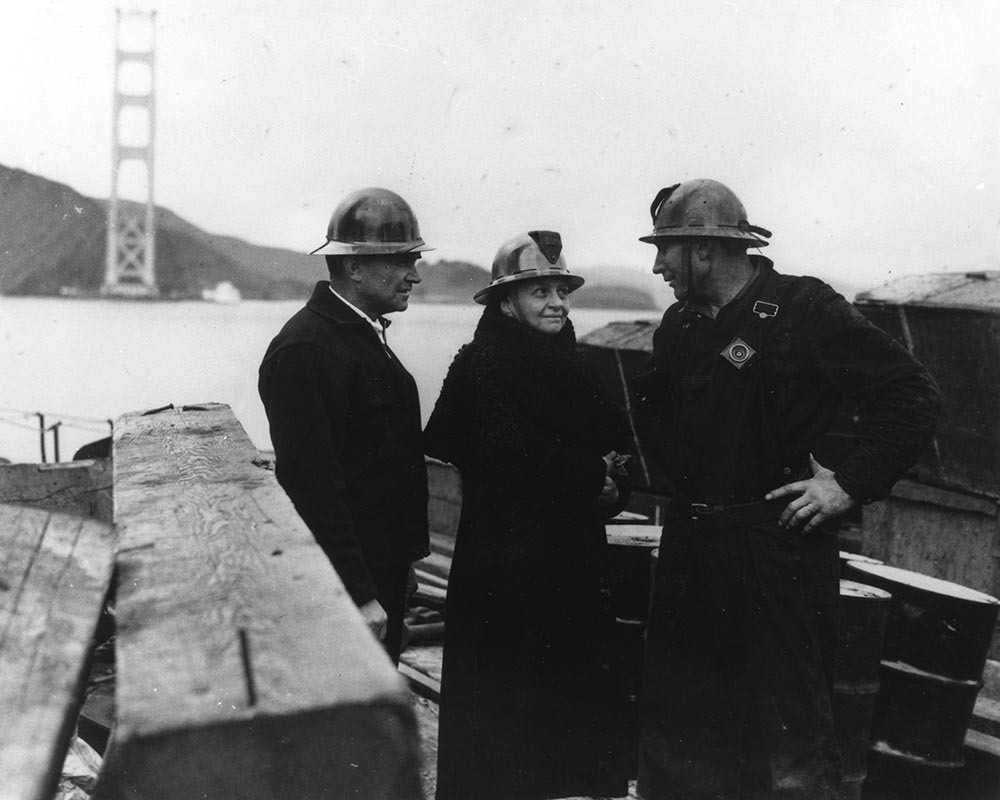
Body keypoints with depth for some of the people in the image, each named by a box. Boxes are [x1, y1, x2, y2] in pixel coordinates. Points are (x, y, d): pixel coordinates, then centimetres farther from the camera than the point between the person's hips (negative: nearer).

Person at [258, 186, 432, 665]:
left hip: (384, 567, 9)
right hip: (346, 577, -9)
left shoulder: (365, 336, 13)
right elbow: (313, 483, -23)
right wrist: (360, 595, -24)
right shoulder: (306, 350, -19)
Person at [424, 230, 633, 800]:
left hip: (573, 559, 6)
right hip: (508, 565, -6)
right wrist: (589, 481, -6)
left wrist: (611, 486, -4)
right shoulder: (484, 363, -10)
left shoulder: (568, 364, 12)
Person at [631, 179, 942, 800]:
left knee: (789, 730, 2)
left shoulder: (805, 308, -10)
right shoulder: (680, 325, 10)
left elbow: (914, 396, -12)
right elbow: (655, 414, 24)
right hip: (690, 549, 7)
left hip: (778, 548, -6)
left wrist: (851, 483, -16)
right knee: (673, 719, 17)